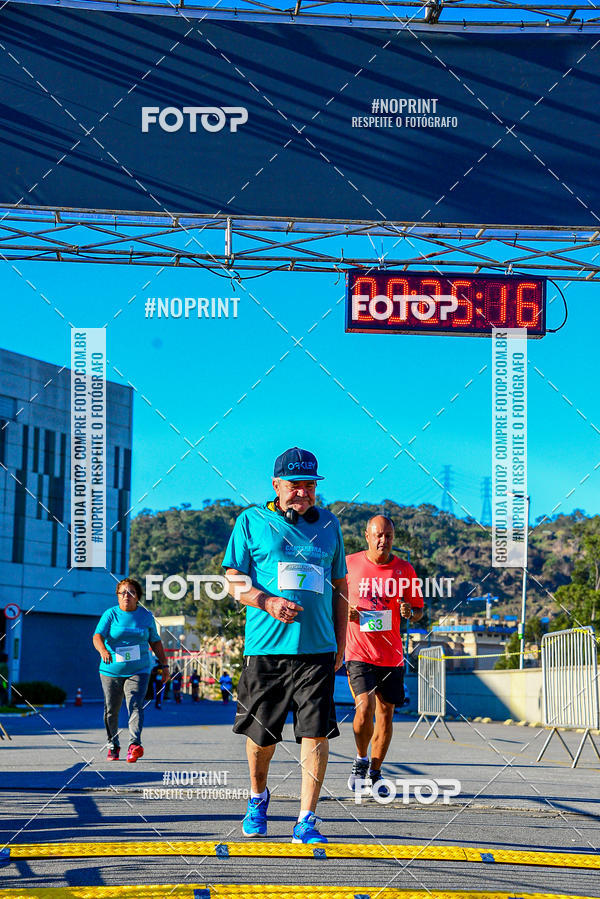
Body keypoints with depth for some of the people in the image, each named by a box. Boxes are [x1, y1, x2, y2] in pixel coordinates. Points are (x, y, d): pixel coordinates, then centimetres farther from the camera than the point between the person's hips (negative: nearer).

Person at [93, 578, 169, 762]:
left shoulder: (146, 616, 8)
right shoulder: (111, 614, -1)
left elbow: (155, 642, 16)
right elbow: (98, 636, -14)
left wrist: (164, 665, 13)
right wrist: (103, 650, -35)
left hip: (138, 670, 0)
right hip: (111, 670, 0)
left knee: (135, 706, -17)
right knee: (111, 710, 7)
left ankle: (135, 744, -29)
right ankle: (113, 746, 26)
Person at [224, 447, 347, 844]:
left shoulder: (329, 523, 13)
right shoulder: (251, 521, 5)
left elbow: (340, 585, 17)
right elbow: (233, 579, 2)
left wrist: (341, 640, 11)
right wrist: (268, 602, -15)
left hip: (317, 647, 1)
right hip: (265, 646, -1)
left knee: (316, 731, -7)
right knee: (262, 734, 8)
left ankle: (307, 822, -3)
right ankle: (258, 797, 36)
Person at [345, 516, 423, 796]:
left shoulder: (405, 570, 3)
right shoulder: (349, 564, -1)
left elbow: (419, 609, 11)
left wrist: (410, 612, -12)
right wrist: (344, 610, -9)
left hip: (391, 654, 3)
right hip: (358, 650, -2)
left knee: (385, 714, 5)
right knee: (365, 706, -18)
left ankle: (375, 773, 21)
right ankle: (361, 760, 9)